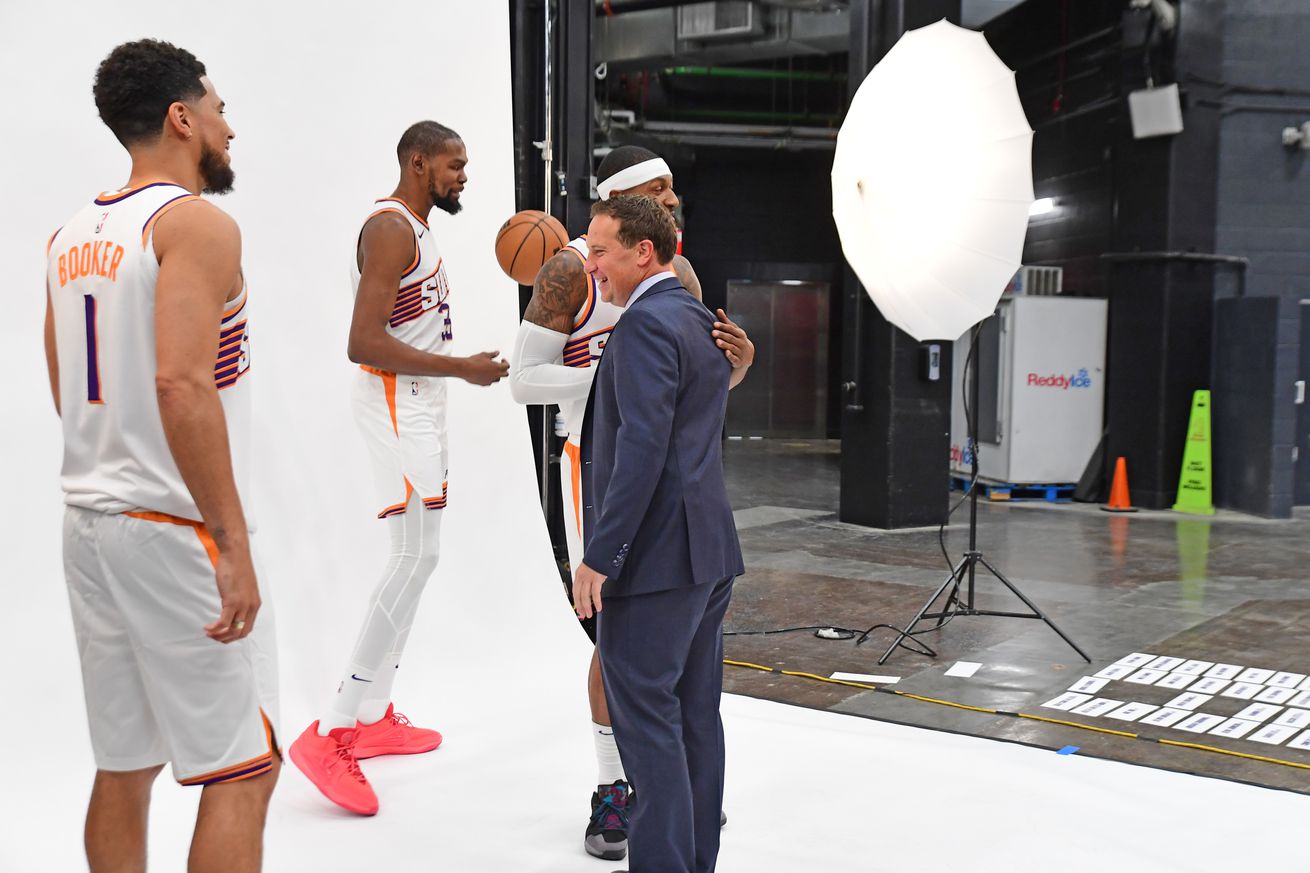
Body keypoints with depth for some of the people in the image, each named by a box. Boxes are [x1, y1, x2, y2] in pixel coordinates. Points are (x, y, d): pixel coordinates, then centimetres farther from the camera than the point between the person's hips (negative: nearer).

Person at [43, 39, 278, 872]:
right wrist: (234, 545, -23)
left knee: (124, 766, 16)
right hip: (174, 526, -8)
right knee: (243, 769, 0)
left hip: (92, 518, 9)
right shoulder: (198, 223, -12)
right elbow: (181, 383, -24)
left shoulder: (72, 236, 13)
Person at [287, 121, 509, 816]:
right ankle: (331, 733, -11)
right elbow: (363, 343, -25)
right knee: (416, 557, -14)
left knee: (414, 557, 12)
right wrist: (463, 368, -22)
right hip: (394, 402, -11)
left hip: (417, 404, 11)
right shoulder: (390, 229, -16)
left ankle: (373, 716, 20)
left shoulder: (415, 229, 17)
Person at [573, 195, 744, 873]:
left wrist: (600, 556, -20)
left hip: (654, 556, -10)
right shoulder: (703, 321, 15)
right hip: (708, 548, 10)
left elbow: (643, 448, -22)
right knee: (693, 716, 14)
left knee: (646, 720, -3)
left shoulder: (645, 324, -14)